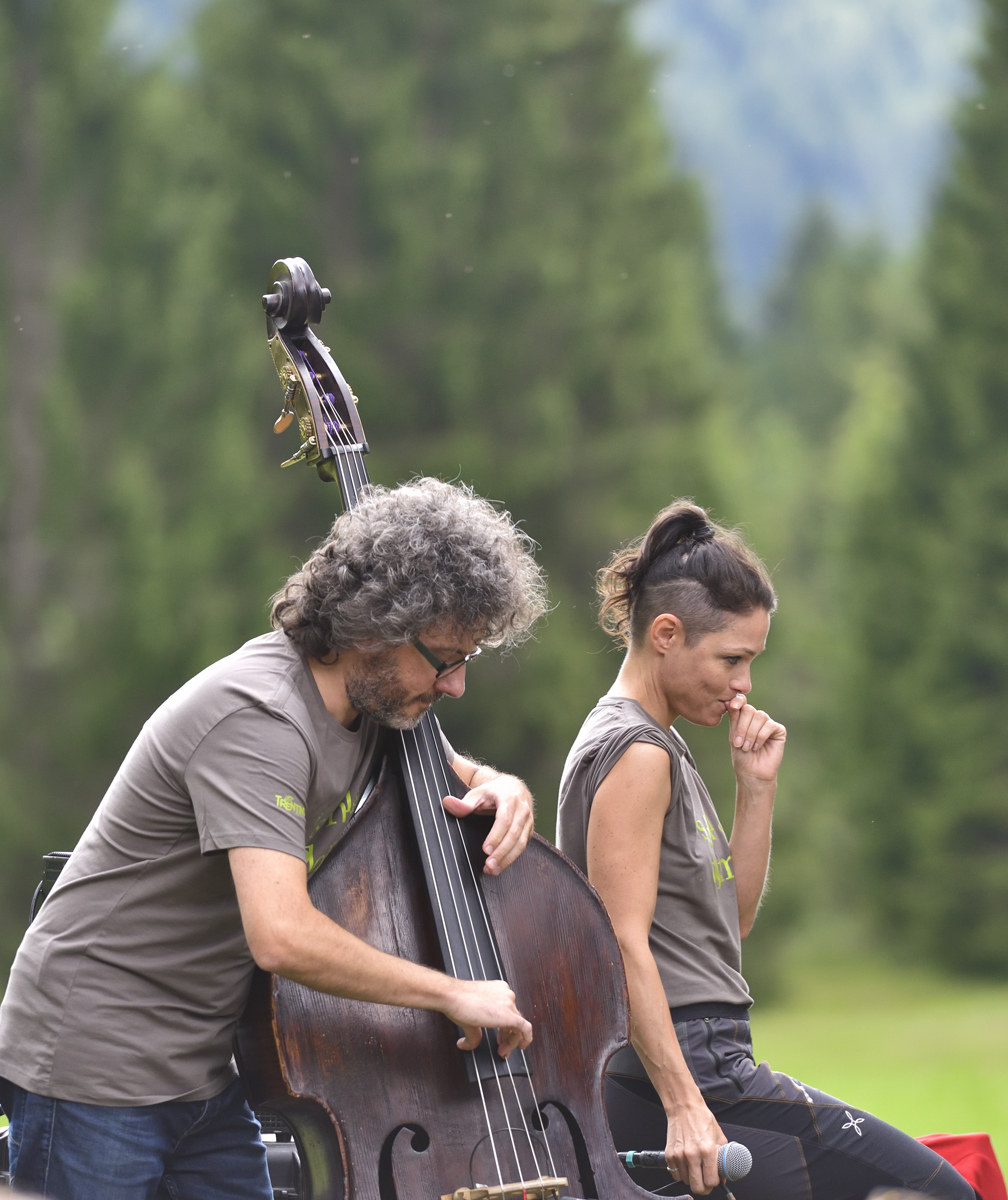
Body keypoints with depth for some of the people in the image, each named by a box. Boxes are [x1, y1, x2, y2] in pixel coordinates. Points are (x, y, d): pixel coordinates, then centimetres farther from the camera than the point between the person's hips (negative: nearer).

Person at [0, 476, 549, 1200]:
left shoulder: (377, 698, 2)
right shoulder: (258, 720, -26)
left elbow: (456, 776, 25)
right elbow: (283, 935, -38)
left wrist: (500, 788, -1)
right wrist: (451, 993, -29)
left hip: (206, 1074, 9)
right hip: (96, 1064, -9)